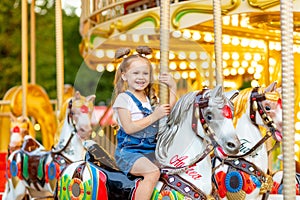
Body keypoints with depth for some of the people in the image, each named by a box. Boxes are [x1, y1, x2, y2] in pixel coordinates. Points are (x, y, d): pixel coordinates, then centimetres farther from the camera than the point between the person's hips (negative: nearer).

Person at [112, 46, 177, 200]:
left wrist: (172, 87, 9)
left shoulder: (149, 99, 15)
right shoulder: (123, 98, -7)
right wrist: (154, 116, -17)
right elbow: (128, 128, -16)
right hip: (128, 152, -8)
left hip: (150, 151, 8)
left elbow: (170, 111, 15)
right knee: (153, 172, -29)